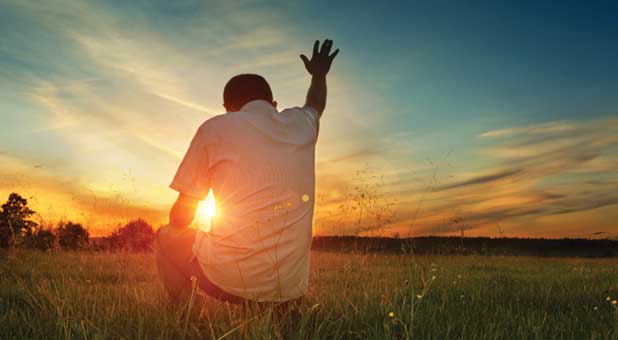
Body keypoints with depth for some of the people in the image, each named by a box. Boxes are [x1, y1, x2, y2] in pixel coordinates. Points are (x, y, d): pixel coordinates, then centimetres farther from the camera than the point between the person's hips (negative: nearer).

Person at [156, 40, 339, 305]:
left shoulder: (215, 128, 0)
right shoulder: (300, 124, 9)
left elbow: (180, 218, 4)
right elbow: (316, 104, 36)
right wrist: (319, 75, 56)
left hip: (231, 280, -4)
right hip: (291, 288, 4)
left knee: (167, 237, 22)